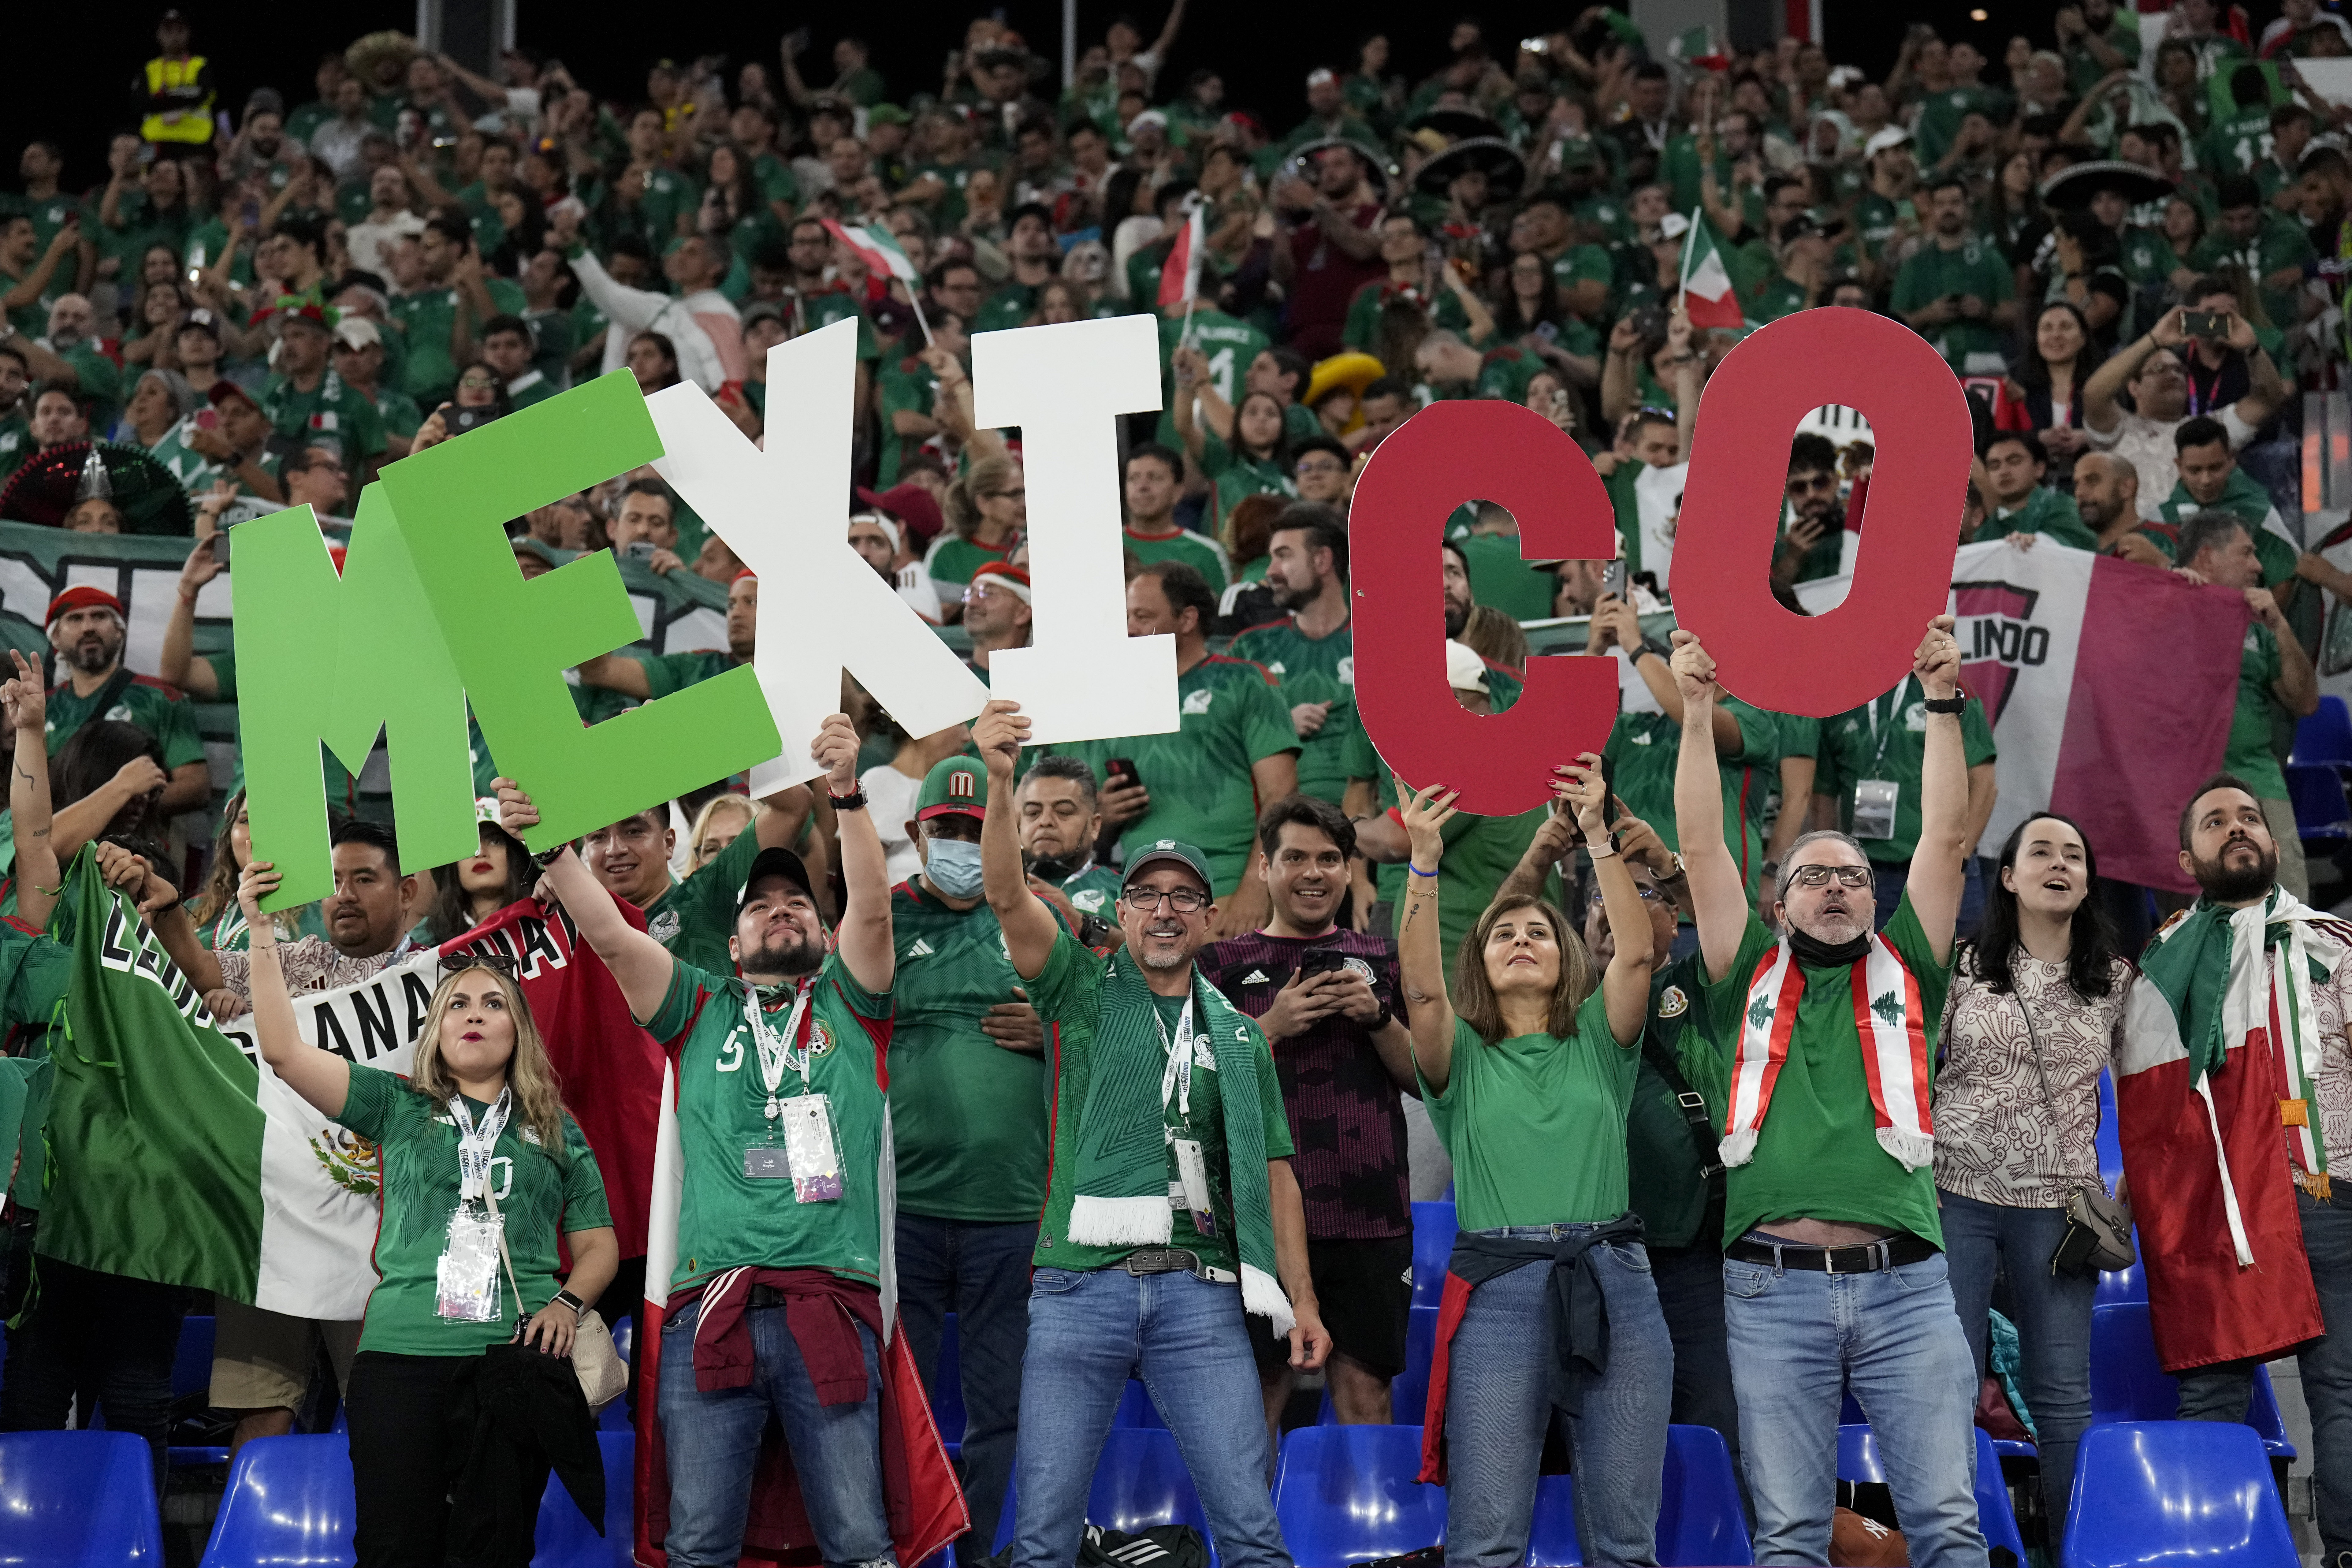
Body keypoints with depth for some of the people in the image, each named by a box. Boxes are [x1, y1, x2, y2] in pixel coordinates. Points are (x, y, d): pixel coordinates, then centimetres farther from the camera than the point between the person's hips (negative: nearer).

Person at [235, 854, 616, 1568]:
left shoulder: (556, 1132, 18)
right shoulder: (399, 1107, 15)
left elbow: (598, 1245, 18)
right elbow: (284, 1050, 6)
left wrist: (569, 1302, -4)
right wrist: (262, 931, 1)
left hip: (519, 1358, 0)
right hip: (402, 1355, 0)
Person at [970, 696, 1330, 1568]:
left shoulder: (1238, 1037, 18)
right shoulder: (1086, 993, 10)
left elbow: (1272, 1171, 17)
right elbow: (1008, 896, -5)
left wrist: (1301, 1298, 8)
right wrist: (1000, 783, -22)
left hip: (1200, 1294, 1)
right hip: (1081, 1285, -1)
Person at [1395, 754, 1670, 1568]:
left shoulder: (1597, 1043, 14)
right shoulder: (1462, 1057, 12)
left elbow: (1636, 952, -1)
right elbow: (1422, 986, -7)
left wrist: (1598, 835, -9)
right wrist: (1424, 863, -17)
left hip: (1613, 1286, 1)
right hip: (1499, 1289, -1)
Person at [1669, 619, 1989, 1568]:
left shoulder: (1903, 975, 17)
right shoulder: (1751, 981, 16)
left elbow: (1948, 837, 11)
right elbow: (1701, 848, 11)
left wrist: (1942, 704, 6)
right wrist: (1698, 712, 6)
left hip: (1903, 1280, 0)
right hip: (1774, 1284, 0)